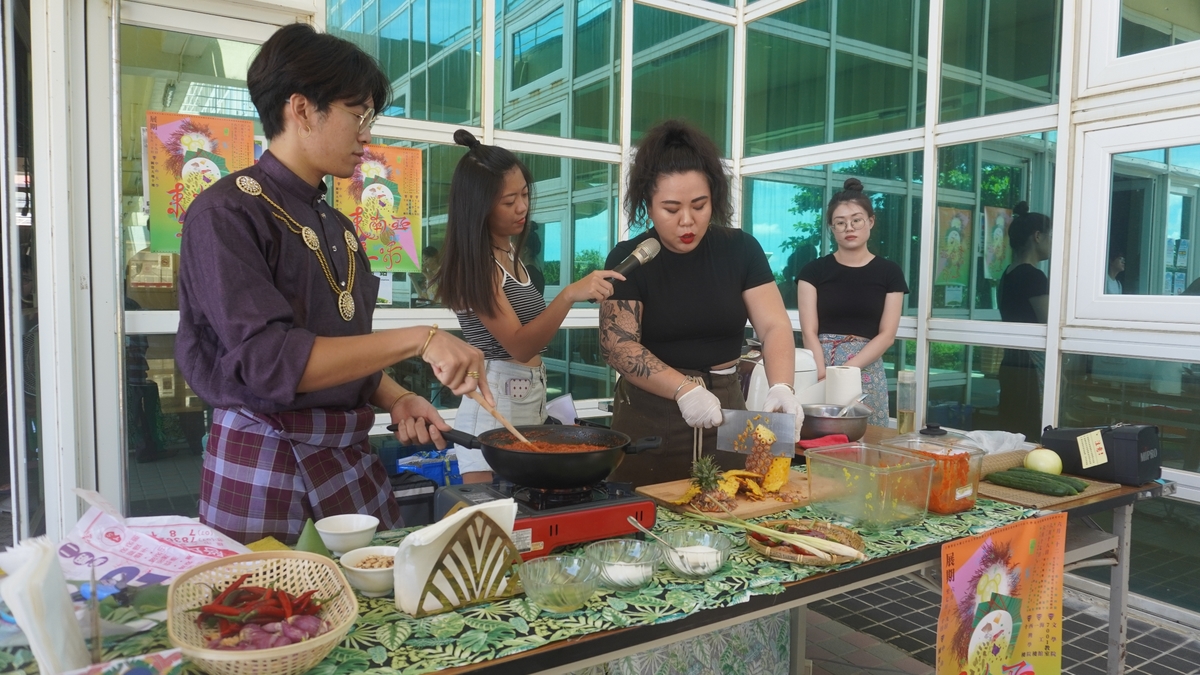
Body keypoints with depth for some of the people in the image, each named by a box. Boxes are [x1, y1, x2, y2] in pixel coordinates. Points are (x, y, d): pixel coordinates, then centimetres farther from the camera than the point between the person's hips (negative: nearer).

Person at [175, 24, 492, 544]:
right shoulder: (228, 213, -11)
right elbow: (267, 359, -22)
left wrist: (396, 399, -1)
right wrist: (419, 340, -24)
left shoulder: (337, 227, 12)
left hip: (351, 460, 7)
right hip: (264, 468, -6)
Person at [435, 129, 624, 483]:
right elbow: (518, 345, -23)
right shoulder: (474, 265, -16)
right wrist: (569, 294, -34)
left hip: (531, 400, 8)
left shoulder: (510, 251, 8)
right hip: (496, 406, -8)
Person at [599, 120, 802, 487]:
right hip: (648, 417, -2)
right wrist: (684, 389, -27)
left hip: (725, 409, 2)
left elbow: (774, 326, -5)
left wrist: (781, 388, -24)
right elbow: (618, 344, -14)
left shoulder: (740, 249, 0)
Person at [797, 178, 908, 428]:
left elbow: (887, 334, 1)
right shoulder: (814, 270, 5)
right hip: (819, 367, 0)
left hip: (867, 372, 0)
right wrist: (823, 373, -17)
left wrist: (846, 369, -12)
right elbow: (809, 331, -2)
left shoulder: (889, 272, 7)